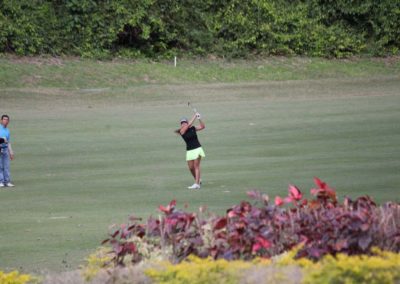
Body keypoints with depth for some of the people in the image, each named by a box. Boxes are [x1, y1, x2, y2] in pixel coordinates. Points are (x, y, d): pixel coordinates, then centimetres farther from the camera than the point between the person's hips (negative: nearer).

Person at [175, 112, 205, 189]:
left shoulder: (193, 128, 2)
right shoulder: (182, 131, -5)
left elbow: (202, 126, -1)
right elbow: (189, 125, -17)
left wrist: (199, 119, -15)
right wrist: (195, 116, -13)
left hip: (197, 149, -1)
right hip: (189, 151, 1)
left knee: (196, 166, -9)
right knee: (191, 168, 1)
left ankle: (197, 184, -14)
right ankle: (198, 180, 26)